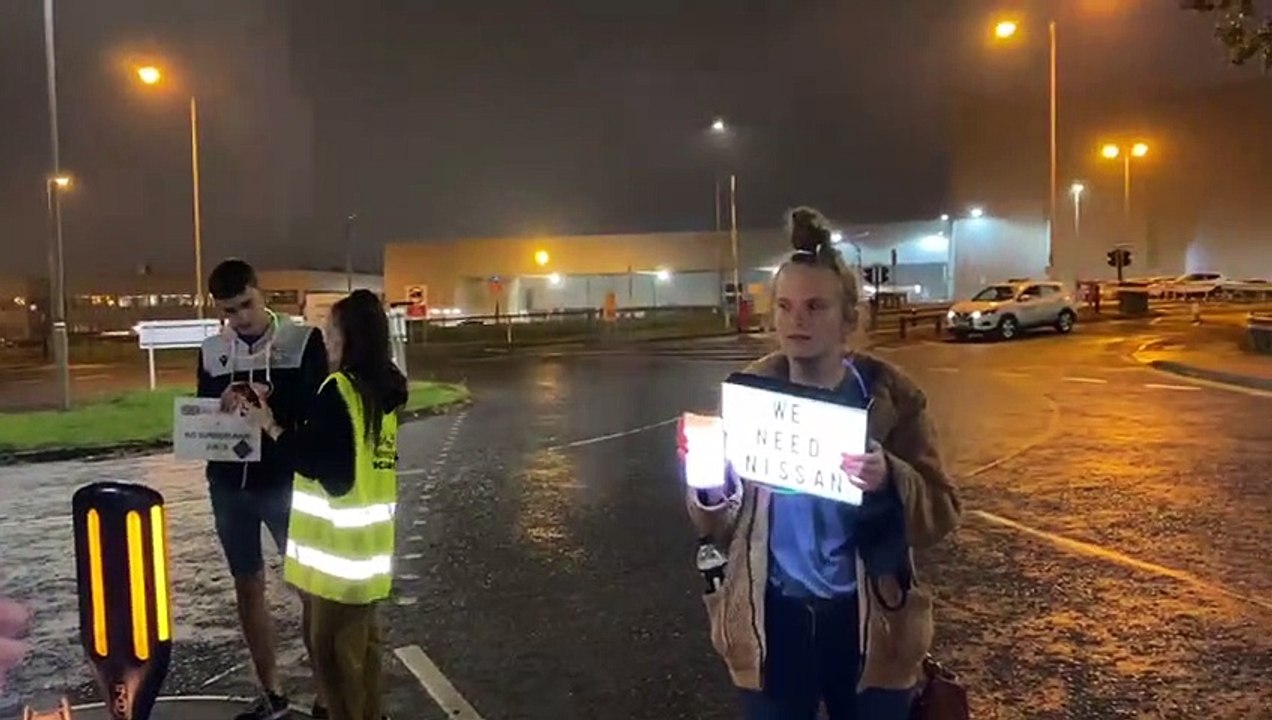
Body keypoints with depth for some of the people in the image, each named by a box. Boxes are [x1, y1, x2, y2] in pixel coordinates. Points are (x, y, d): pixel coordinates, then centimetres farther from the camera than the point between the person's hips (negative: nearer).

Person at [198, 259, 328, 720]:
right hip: (230, 485, 4)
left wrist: (269, 395, -26)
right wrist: (221, 405, -13)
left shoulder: (303, 339, -7)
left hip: (287, 481, -4)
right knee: (248, 587, 12)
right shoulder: (211, 351, 5)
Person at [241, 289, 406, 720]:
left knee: (332, 642, 4)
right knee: (362, 635, 19)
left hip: (341, 540, -8)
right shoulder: (391, 388, 6)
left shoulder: (338, 391, -17)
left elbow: (318, 464, -17)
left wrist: (272, 427, -6)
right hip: (373, 539, 8)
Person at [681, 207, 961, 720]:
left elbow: (941, 514, -11)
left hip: (866, 623, -1)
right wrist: (713, 489, -24)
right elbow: (722, 530, -2)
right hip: (772, 620, 1)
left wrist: (888, 480, -31)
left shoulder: (892, 398, -9)